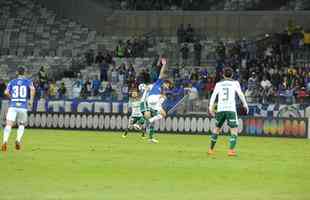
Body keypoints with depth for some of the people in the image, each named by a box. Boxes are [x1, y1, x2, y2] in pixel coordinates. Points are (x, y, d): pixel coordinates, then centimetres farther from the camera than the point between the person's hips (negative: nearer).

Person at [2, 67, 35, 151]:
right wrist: (31, 100, -1)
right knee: (21, 125, 20)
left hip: (12, 106, 0)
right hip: (23, 106, 0)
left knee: (8, 125, -8)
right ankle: (18, 140, -2)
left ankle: (5, 141, -31)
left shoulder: (12, 82, 12)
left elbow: (6, 92, 0)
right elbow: (32, 89, -11)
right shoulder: (28, 81, 8)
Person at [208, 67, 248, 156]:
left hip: (220, 109, 3)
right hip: (231, 109, -3)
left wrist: (211, 107, -1)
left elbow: (214, 95, 3)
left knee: (216, 128, 18)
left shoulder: (219, 84, 13)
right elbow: (240, 94, 0)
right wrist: (245, 104, 9)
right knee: (234, 130, -2)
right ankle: (231, 150, -18)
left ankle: (211, 149, 23)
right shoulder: (235, 83, 8)